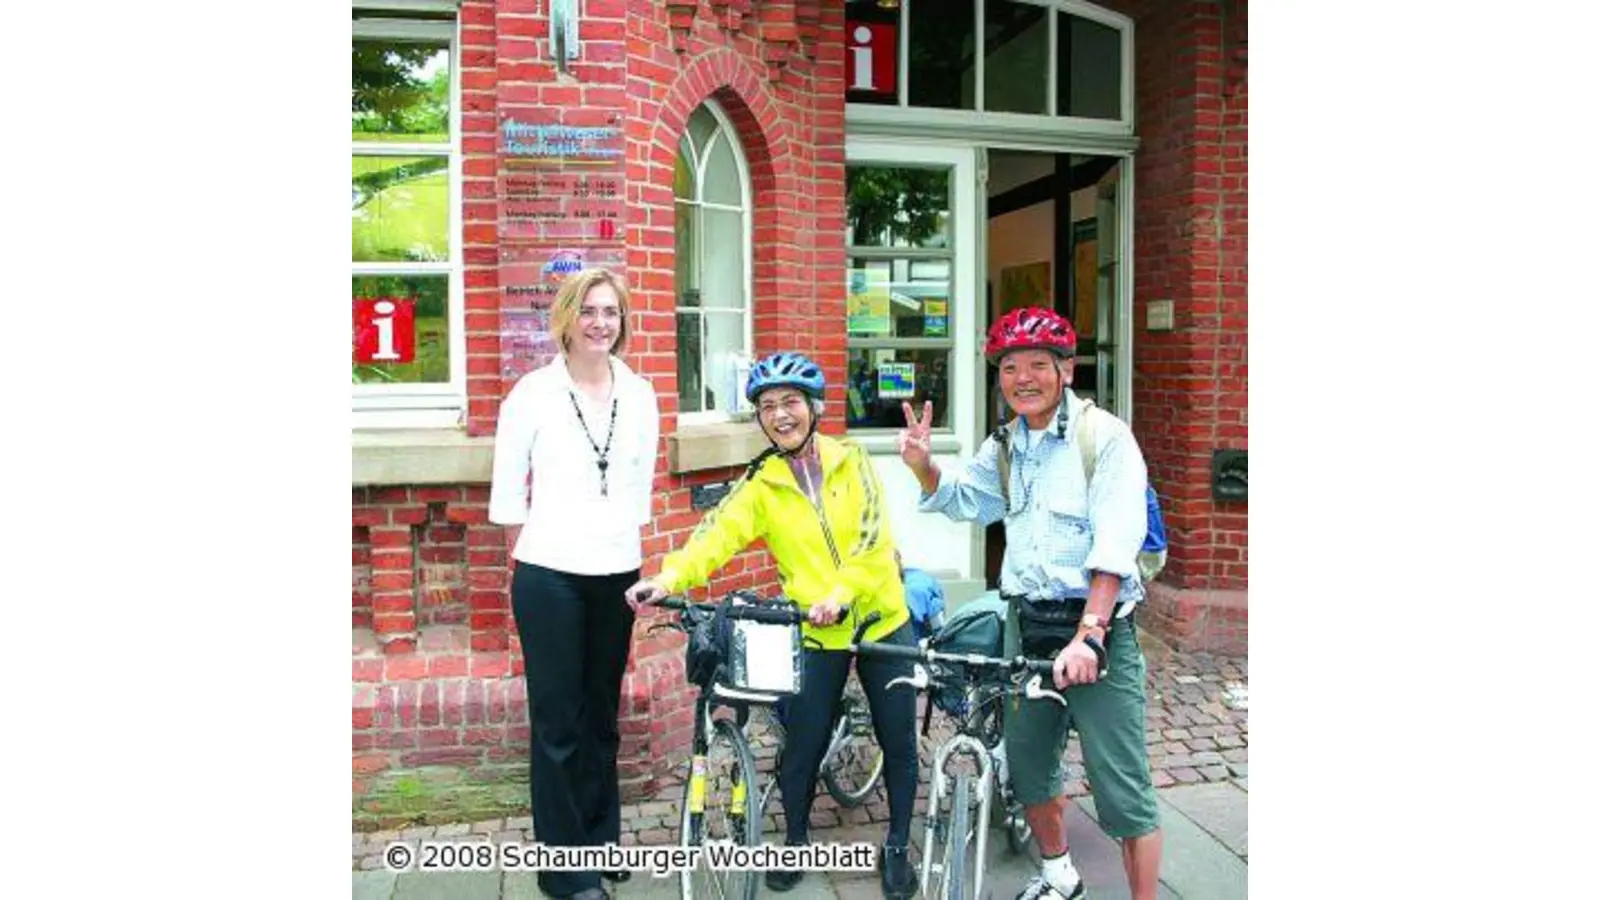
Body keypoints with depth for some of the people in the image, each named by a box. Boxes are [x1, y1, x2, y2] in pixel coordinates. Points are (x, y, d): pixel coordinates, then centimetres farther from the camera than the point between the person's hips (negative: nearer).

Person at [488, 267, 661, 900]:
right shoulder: (534, 391, -5)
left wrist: (621, 543, 12)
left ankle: (601, 836, 31)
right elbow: (507, 486, -1)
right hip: (549, 576, -3)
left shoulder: (639, 394, 5)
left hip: (617, 574, 4)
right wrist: (536, 547, 3)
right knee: (557, 719, 1)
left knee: (602, 711, 15)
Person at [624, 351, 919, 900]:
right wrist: (669, 578, -37)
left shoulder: (851, 461, -4)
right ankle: (796, 844, 29)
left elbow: (873, 540, -13)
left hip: (882, 621, 1)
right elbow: (717, 534, -19)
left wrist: (840, 594, -28)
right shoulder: (761, 485, -4)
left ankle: (897, 849, 30)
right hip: (817, 634, 0)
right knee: (802, 749, 4)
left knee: (899, 743, 8)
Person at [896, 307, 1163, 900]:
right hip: (1026, 626, 7)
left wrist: (1088, 636, -27)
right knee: (1027, 766, 19)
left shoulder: (1104, 436, -11)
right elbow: (961, 500, 25)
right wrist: (923, 467, 4)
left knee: (1123, 793, -4)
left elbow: (1114, 546, -19)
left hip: (1097, 630, -7)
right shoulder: (1005, 446, 10)